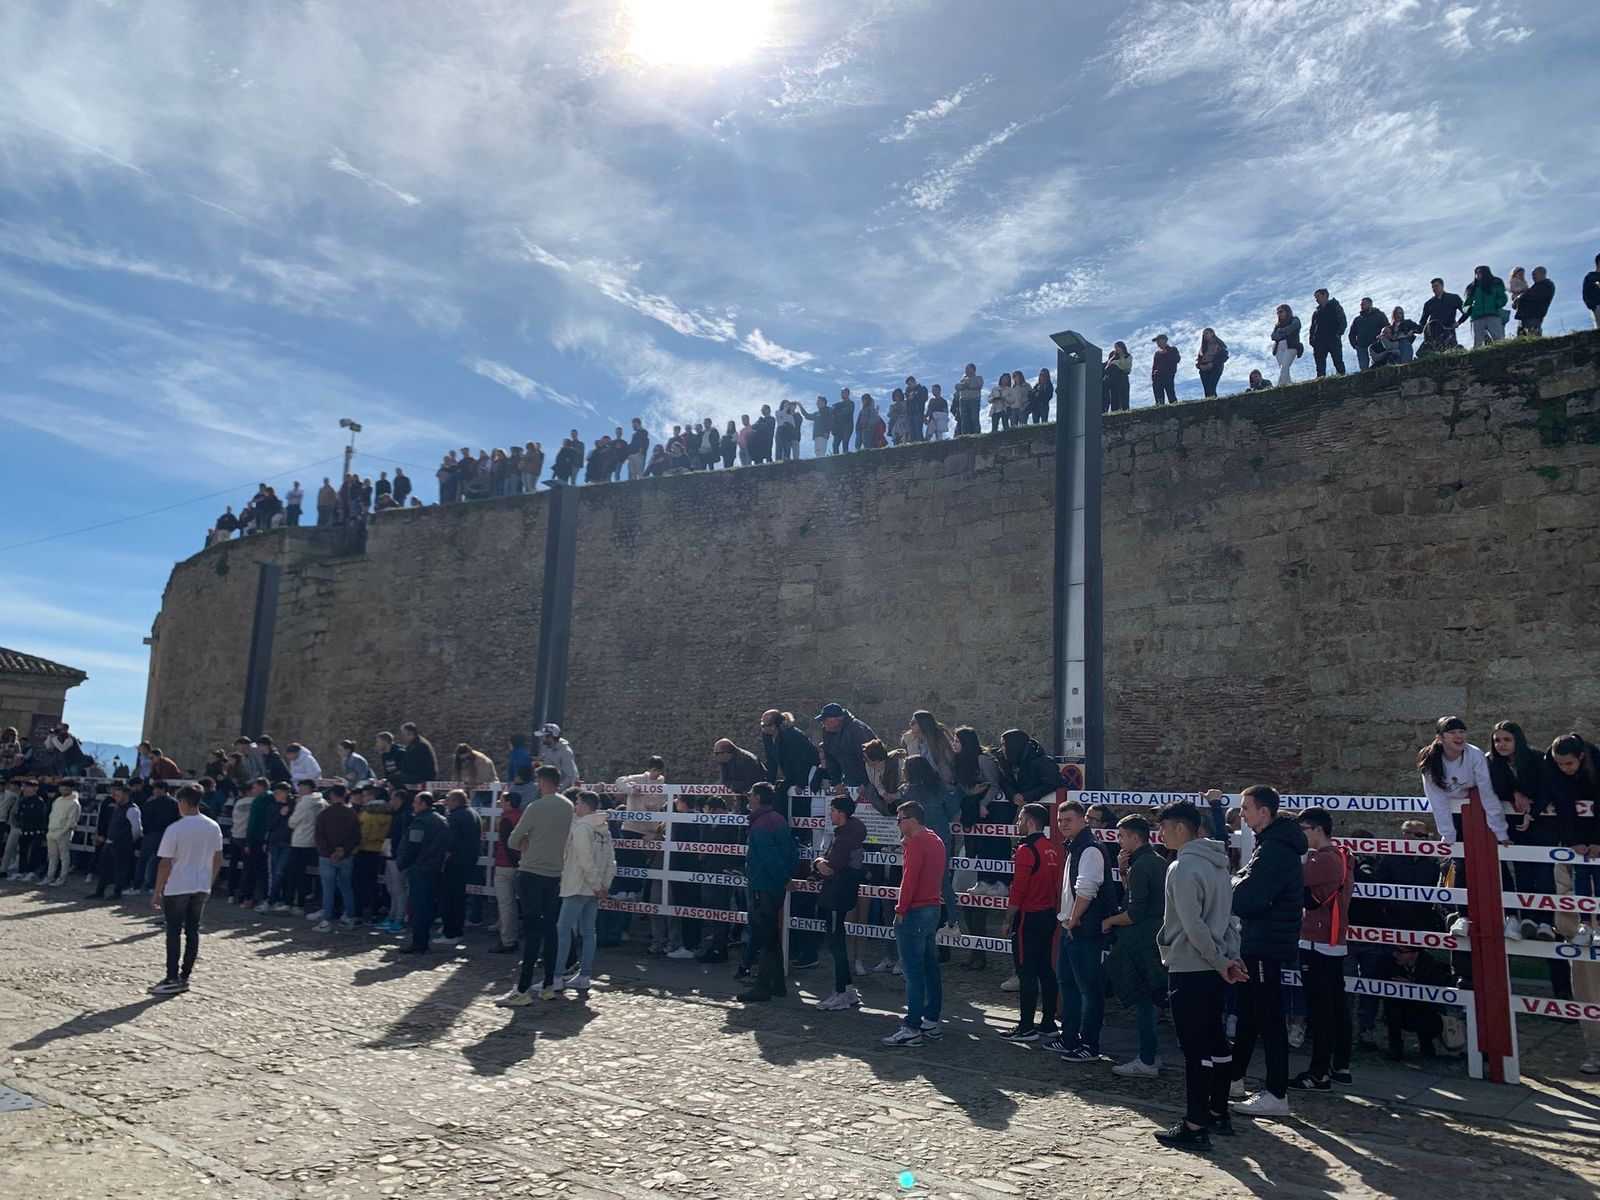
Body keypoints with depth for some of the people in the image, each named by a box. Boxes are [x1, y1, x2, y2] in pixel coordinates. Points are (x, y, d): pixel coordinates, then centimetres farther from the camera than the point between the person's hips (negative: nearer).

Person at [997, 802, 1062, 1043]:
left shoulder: (1026, 850, -18)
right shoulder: (1053, 849, 8)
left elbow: (1018, 890, -18)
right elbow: (1057, 885, 13)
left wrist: (1008, 920, -9)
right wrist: (1052, 908, 21)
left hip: (1029, 917, -8)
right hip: (1049, 915, 8)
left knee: (1026, 972, -2)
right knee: (1045, 969, 14)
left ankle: (1026, 1028, 2)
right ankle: (1048, 1023, 20)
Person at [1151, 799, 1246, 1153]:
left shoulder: (1182, 868, -18)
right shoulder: (1216, 864, 10)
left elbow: (1193, 927, -22)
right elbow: (1230, 915, 12)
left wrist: (1221, 962, -12)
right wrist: (1231, 956, 6)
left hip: (1189, 970, -9)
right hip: (1214, 969, 9)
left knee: (1195, 1048, -3)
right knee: (1216, 1041, 18)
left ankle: (1194, 1127, 4)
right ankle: (1218, 1113, 29)